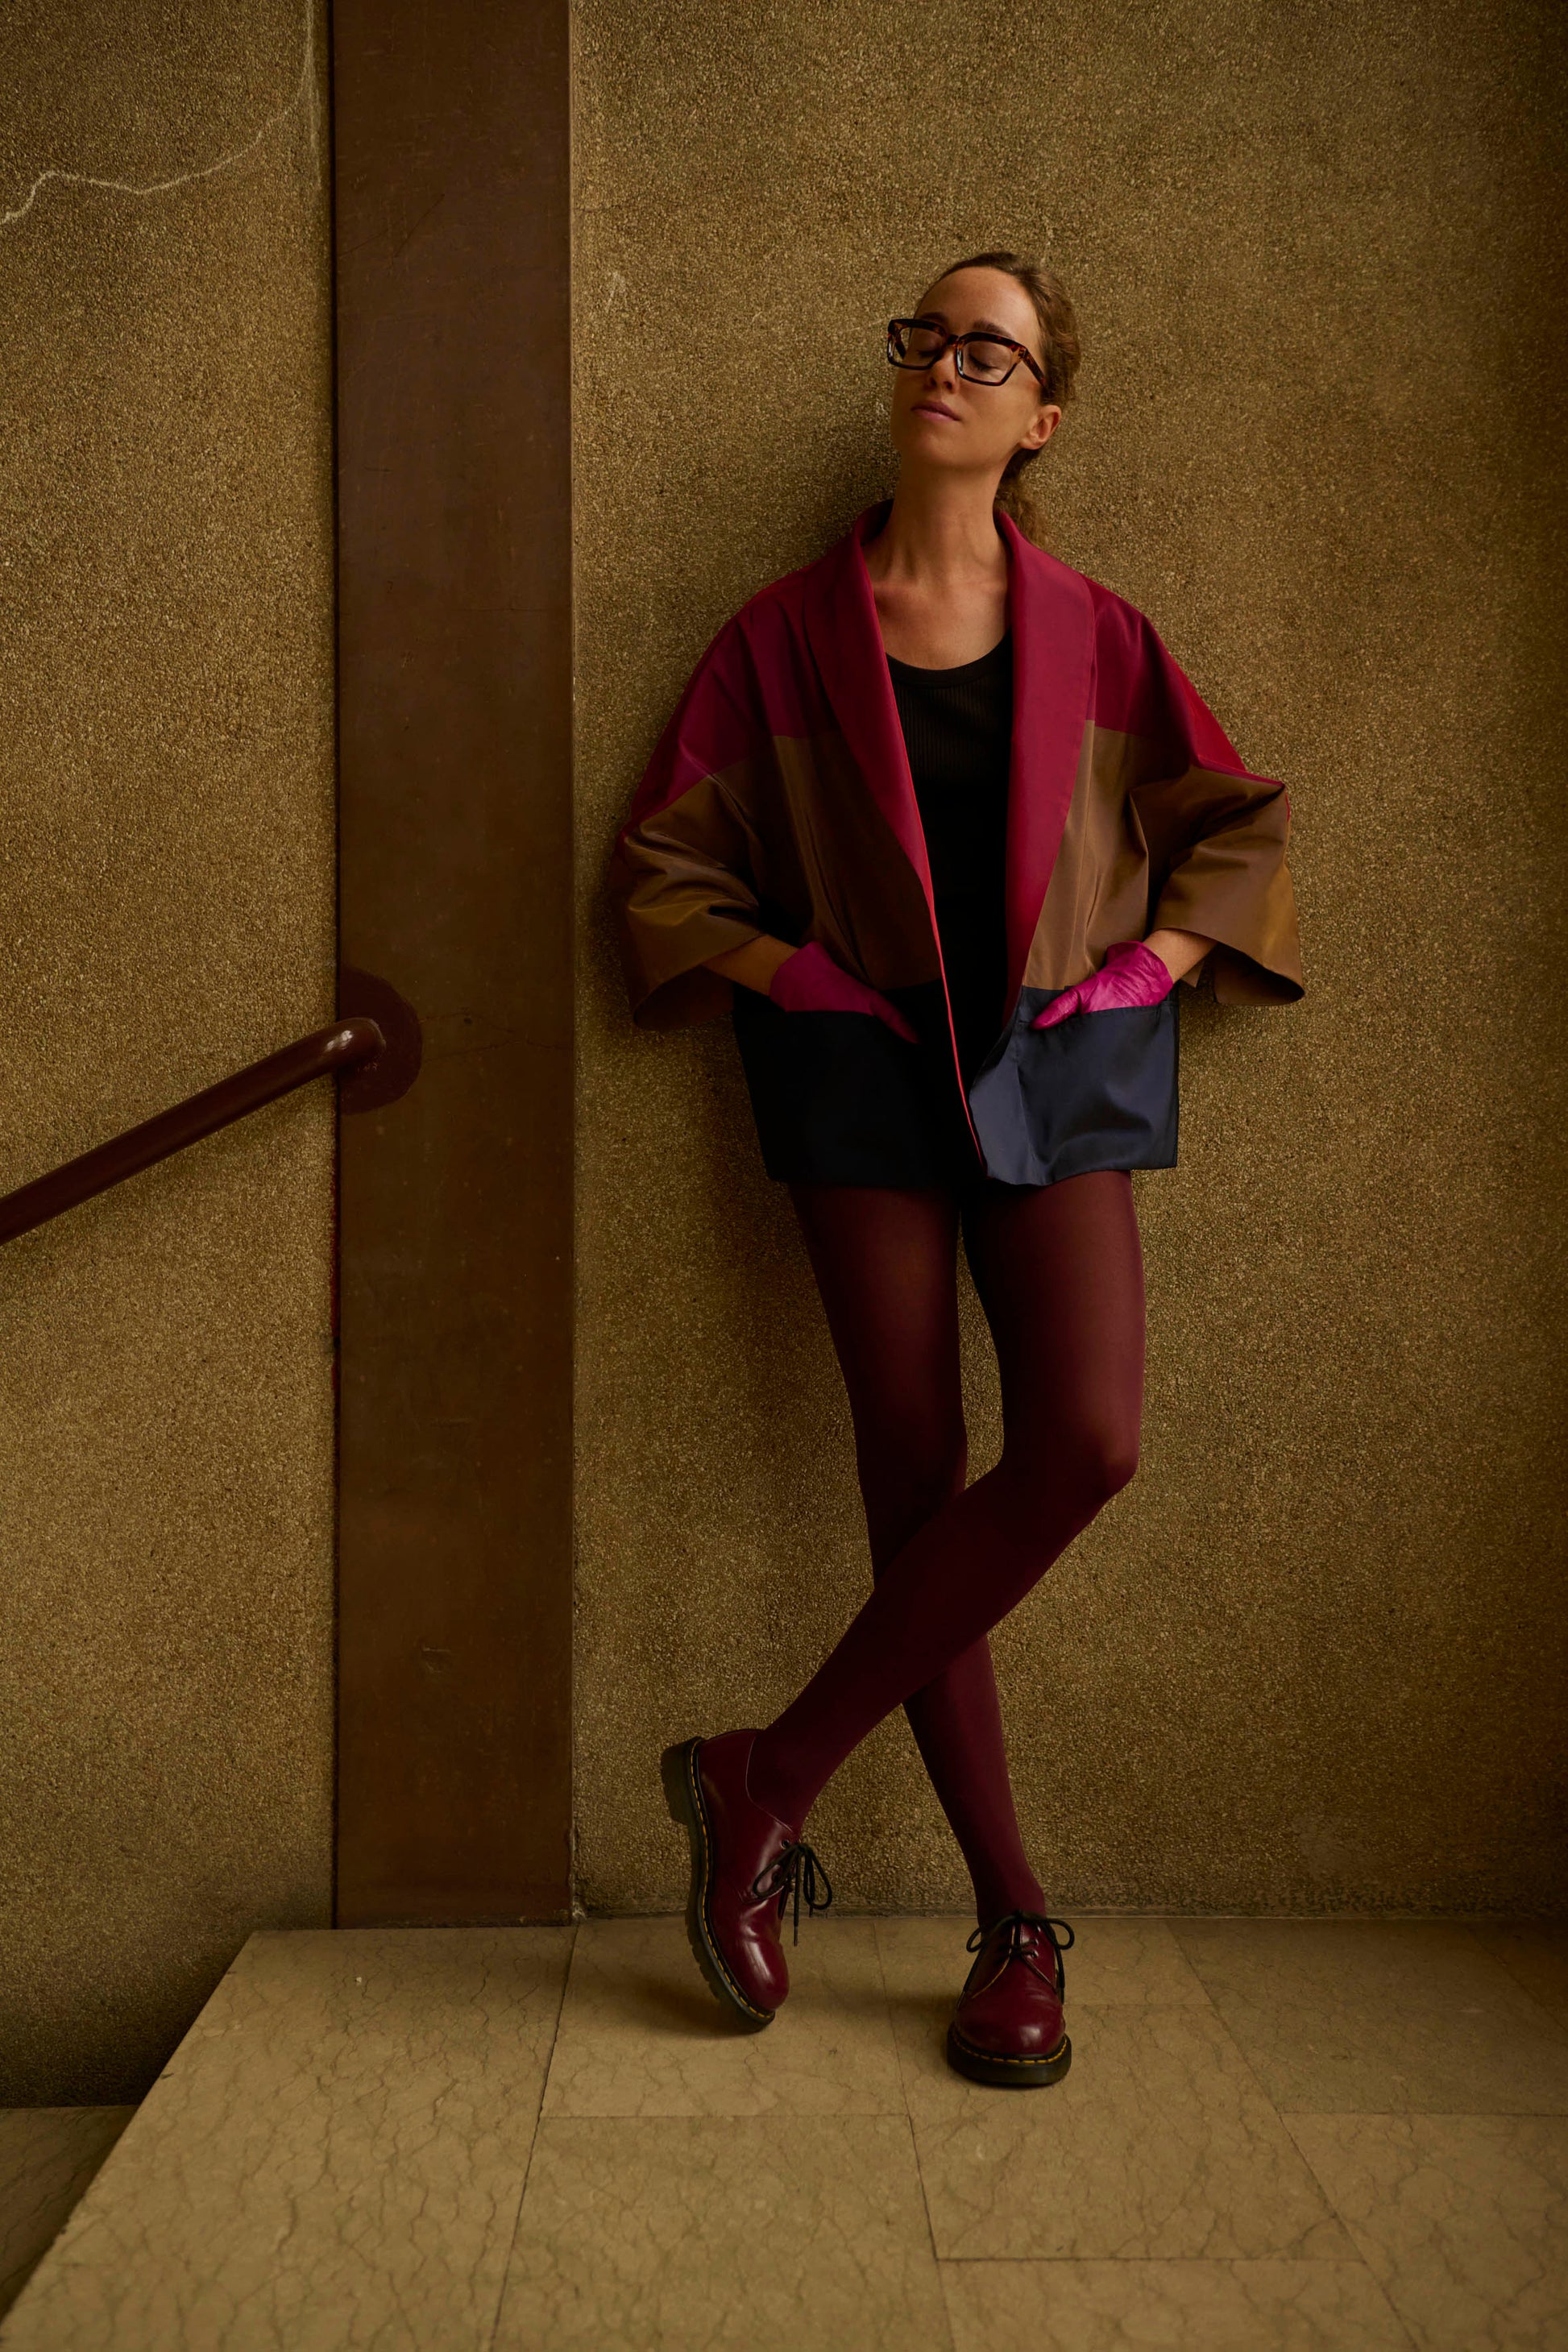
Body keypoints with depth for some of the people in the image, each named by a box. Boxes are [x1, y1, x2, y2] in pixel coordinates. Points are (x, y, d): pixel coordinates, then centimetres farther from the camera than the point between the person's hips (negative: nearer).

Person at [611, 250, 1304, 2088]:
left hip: (1054, 1068, 1)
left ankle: (770, 1778, -4)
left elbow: (1240, 824, 17)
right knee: (915, 1480, -4)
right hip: (861, 1062, -1)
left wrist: (1145, 964, 2)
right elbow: (664, 864, 10)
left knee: (1086, 1443, -19)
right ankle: (1015, 1924, 9)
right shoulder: (789, 632, 6)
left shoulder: (1092, 635, 9)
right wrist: (792, 974, -3)